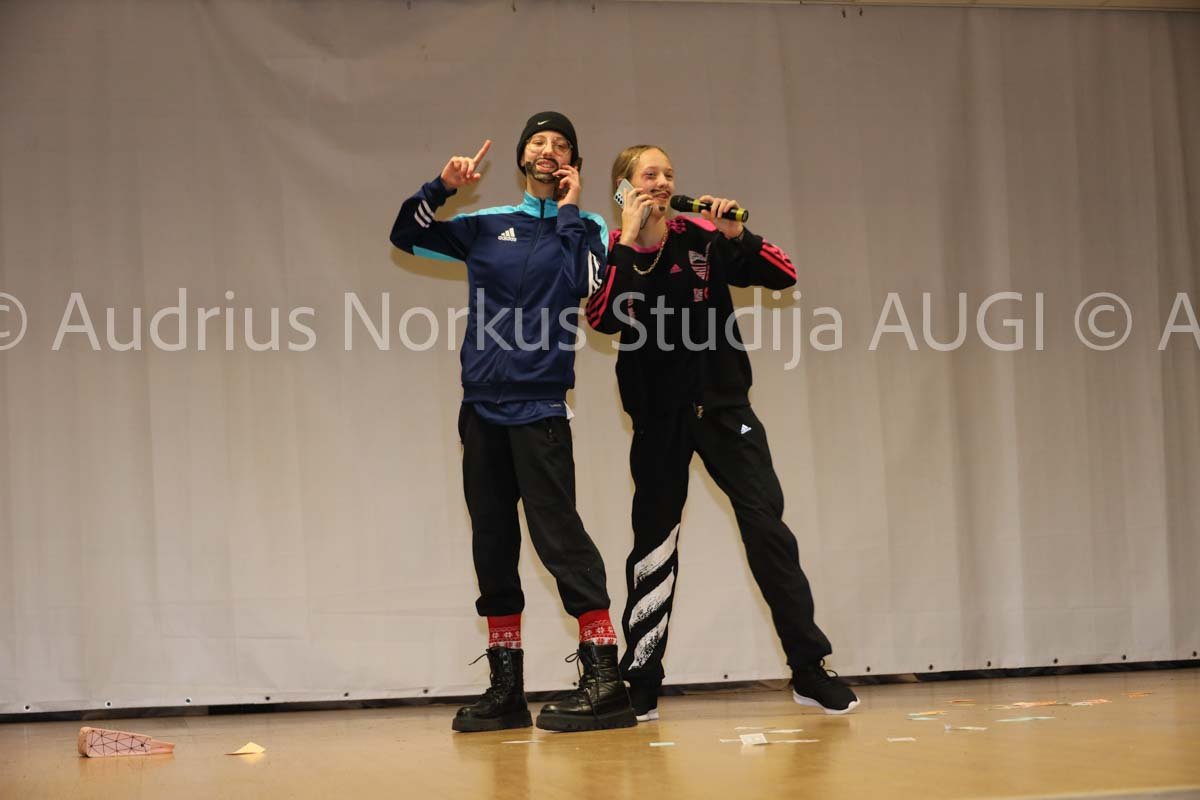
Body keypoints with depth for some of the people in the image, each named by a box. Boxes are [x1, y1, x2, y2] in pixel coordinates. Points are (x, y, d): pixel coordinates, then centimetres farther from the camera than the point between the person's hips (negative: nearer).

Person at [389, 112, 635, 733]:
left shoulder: (585, 228, 8)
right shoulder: (486, 226, 15)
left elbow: (583, 281, -11)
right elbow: (404, 236, 16)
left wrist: (568, 210, -3)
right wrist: (442, 188, 2)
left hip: (539, 403, -4)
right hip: (481, 405, 4)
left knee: (557, 532, -14)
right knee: (492, 545, 6)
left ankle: (604, 679, -14)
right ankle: (505, 687, 13)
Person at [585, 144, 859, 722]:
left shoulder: (703, 239, -1)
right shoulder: (612, 253, -1)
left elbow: (784, 275, -5)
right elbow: (602, 319, -21)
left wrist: (737, 235, -19)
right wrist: (627, 241, -20)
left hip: (722, 407, 0)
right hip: (658, 417, 0)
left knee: (768, 528, -8)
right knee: (653, 542, 5)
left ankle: (810, 673, -3)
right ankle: (640, 685, 15)